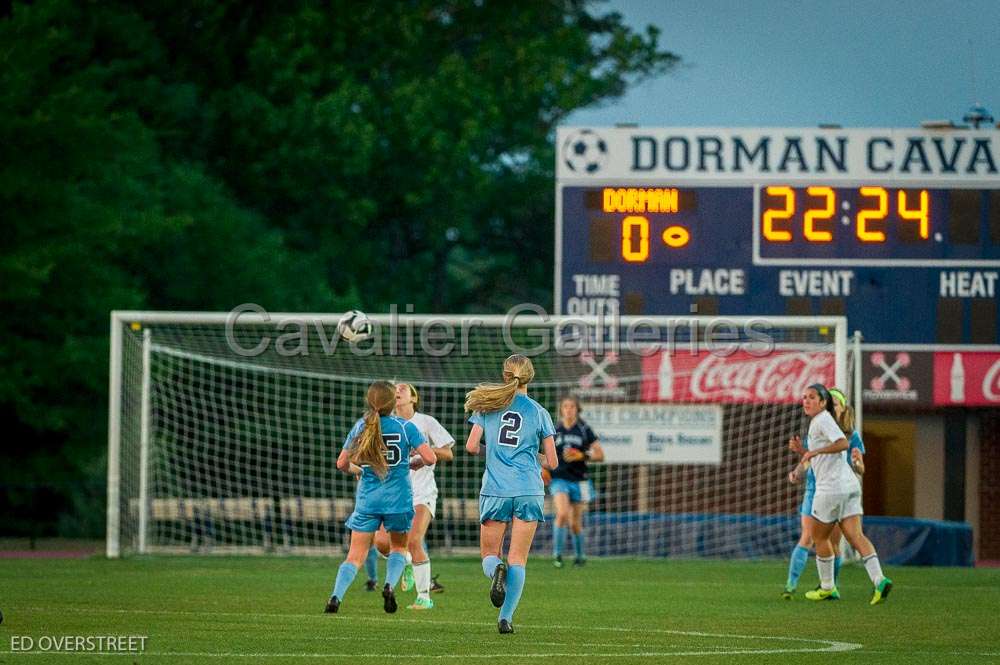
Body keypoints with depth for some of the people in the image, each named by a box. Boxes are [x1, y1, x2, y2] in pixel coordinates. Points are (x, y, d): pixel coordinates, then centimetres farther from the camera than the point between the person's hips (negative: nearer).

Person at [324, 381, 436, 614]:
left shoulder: (360, 427, 2)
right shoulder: (405, 426, -5)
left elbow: (342, 463, 4)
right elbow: (429, 458, -10)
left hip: (368, 499, 1)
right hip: (399, 499, -1)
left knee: (355, 555, 2)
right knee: (398, 547, 21)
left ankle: (336, 596, -17)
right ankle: (390, 584, -5)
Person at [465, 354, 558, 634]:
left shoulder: (488, 406, 2)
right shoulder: (539, 412, 1)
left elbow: (471, 446, -3)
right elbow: (552, 462, 3)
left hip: (495, 490, 0)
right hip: (529, 492, 0)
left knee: (489, 555, 11)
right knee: (517, 559, 4)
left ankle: (496, 571, -24)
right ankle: (506, 617, -7)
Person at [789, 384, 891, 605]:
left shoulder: (823, 420, -8)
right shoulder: (817, 423, 22)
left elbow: (843, 443, -24)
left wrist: (815, 452, -22)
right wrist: (801, 450, 15)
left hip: (832, 487, -9)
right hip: (849, 485, 9)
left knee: (819, 536, 8)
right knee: (856, 536, -4)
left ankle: (827, 587, 17)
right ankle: (879, 580, -20)